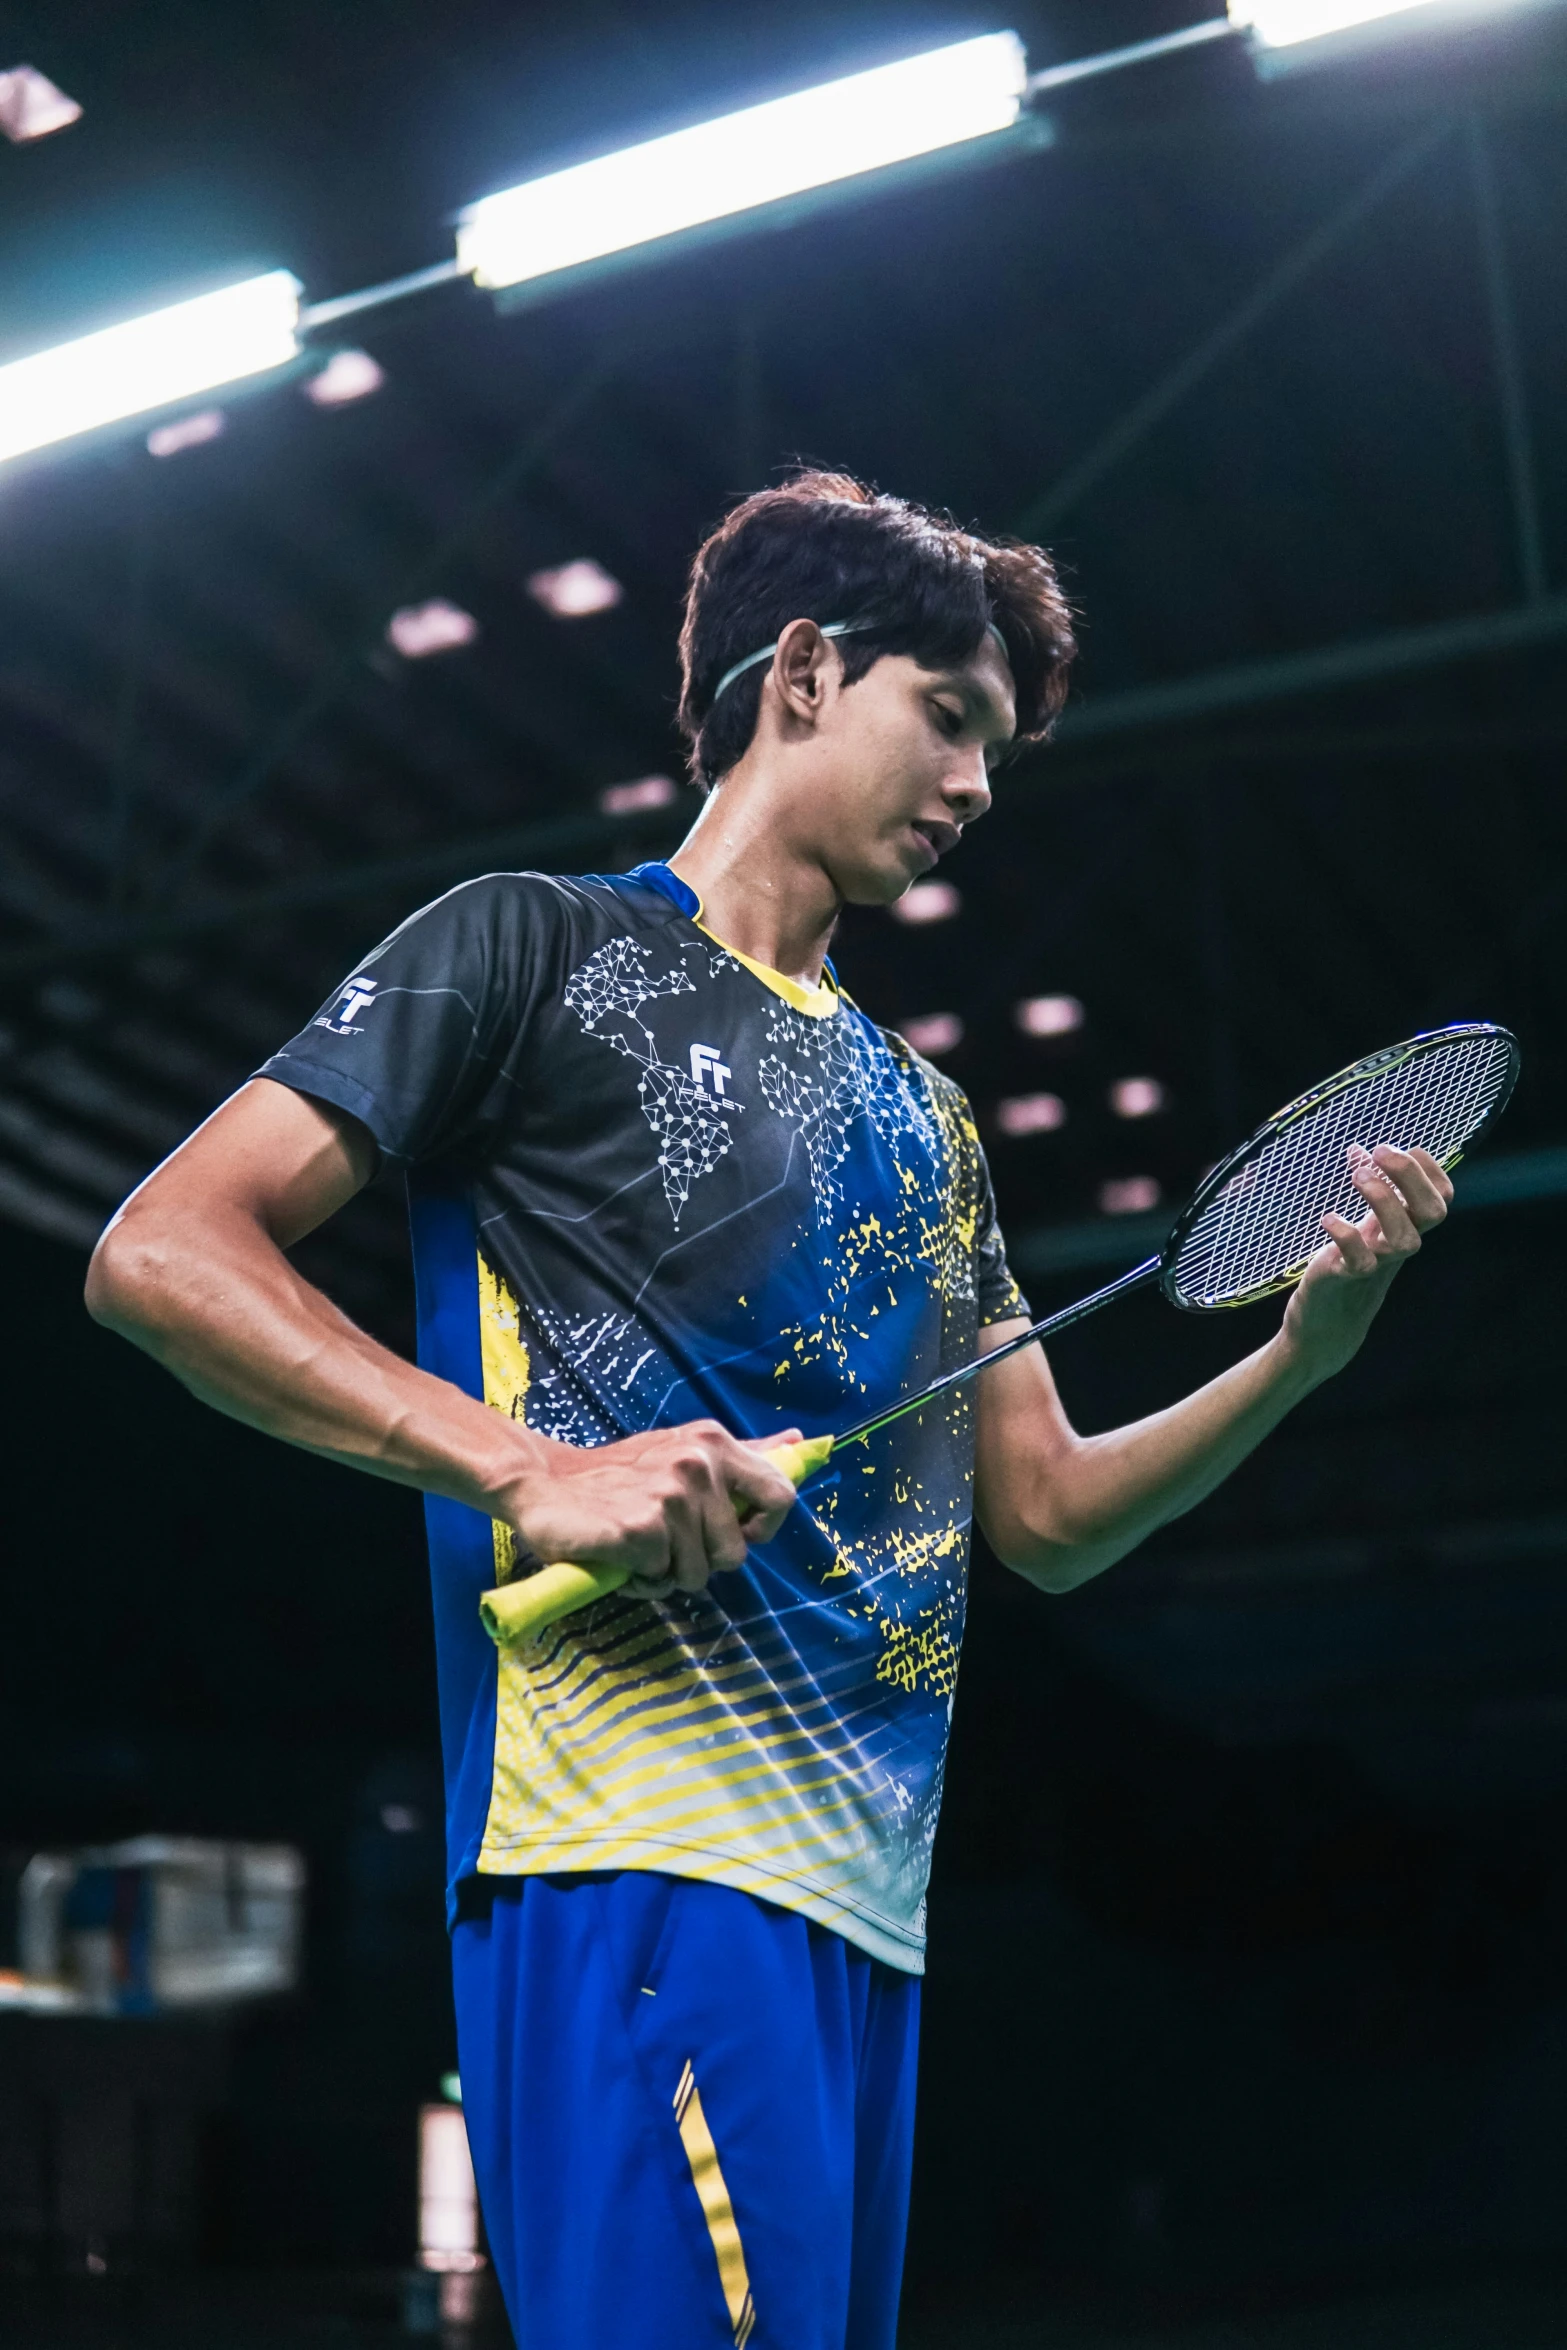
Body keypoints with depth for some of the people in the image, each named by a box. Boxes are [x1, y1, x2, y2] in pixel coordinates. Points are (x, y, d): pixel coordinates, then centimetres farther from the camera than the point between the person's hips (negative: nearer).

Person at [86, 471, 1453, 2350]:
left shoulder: (921, 1112, 24)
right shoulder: (541, 950, 4)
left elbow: (1045, 1513, 23)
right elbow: (159, 1254, -5)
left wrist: (1306, 1345, 7)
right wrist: (530, 1469, -16)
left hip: (868, 1885, 8)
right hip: (647, 1843, -7)